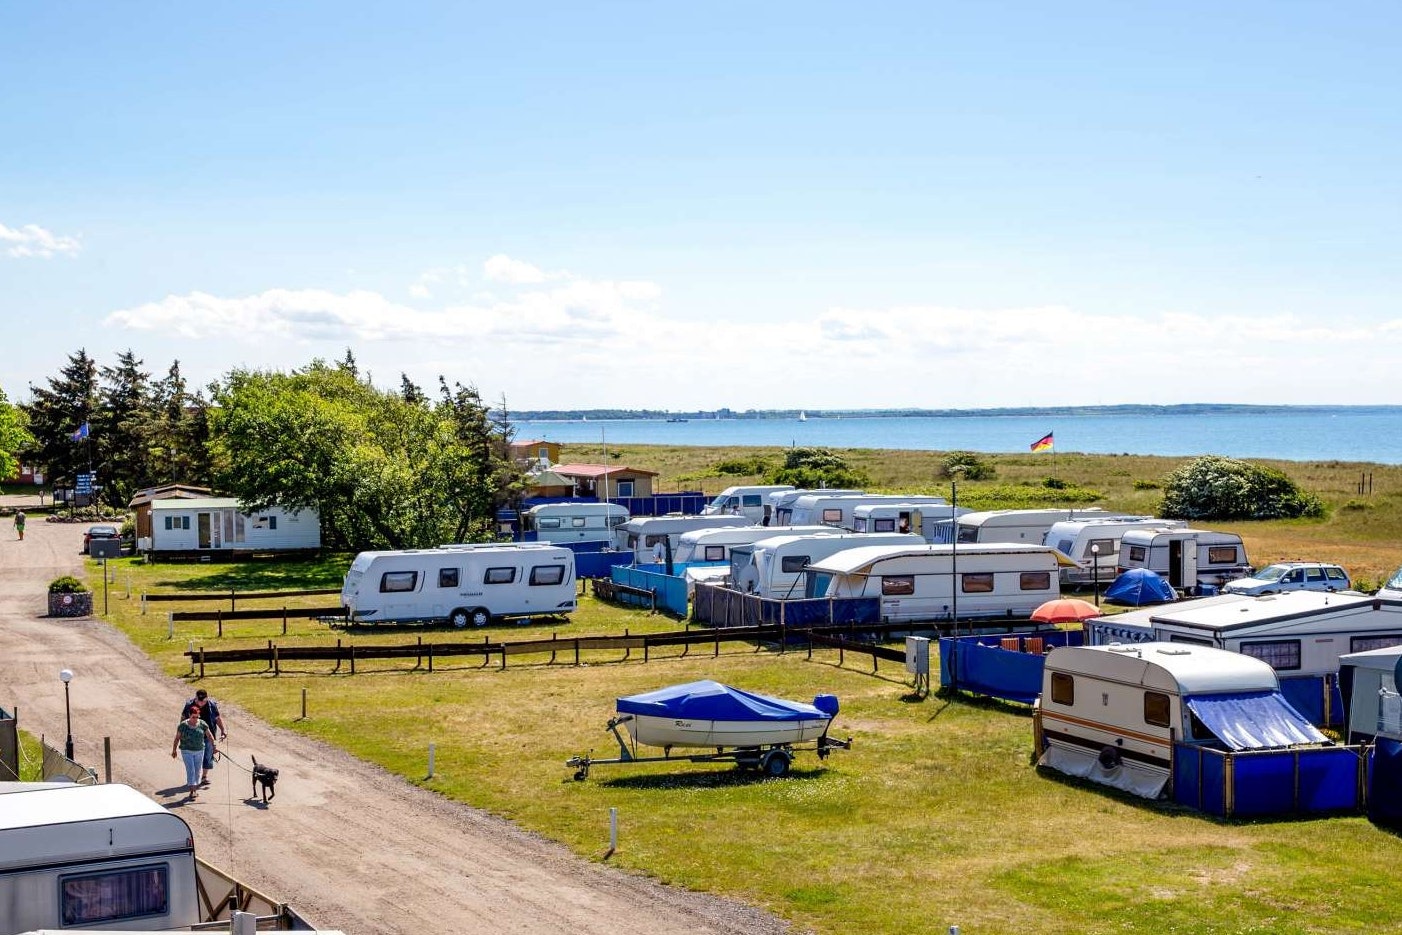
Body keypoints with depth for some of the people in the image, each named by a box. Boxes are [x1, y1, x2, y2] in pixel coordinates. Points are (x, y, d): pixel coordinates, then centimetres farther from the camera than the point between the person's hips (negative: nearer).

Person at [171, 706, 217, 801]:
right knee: (190, 770, -10)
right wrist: (174, 750, 4)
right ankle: (192, 791, -12)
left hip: (199, 751, 3)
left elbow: (209, 736, 4)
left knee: (197, 771, 10)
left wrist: (213, 746, -1)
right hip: (187, 751, -3)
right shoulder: (183, 725, -8)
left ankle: (195, 789, 24)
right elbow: (177, 738, 1)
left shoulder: (202, 724, -3)